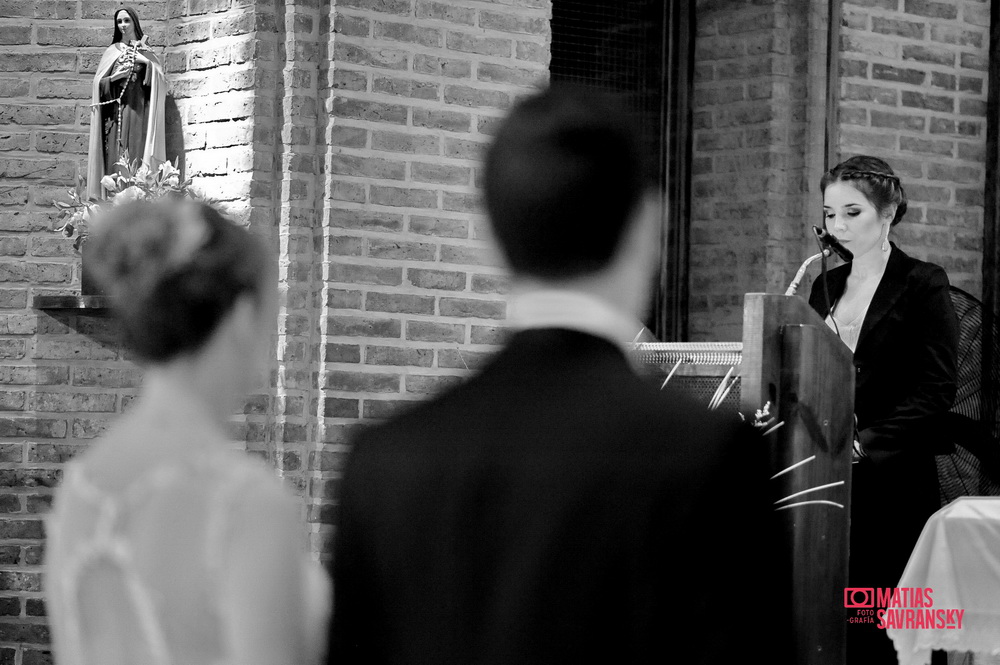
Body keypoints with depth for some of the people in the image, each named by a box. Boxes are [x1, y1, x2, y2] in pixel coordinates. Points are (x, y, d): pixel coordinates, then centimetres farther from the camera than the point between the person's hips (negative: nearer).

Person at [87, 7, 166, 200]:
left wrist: (147, 64, -10)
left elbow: (160, 82, 4)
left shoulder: (146, 52, 13)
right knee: (116, 160, -8)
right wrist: (115, 77, -9)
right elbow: (98, 83, 8)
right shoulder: (112, 52, 14)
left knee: (136, 158, -9)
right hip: (116, 110, 0)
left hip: (138, 112, 0)